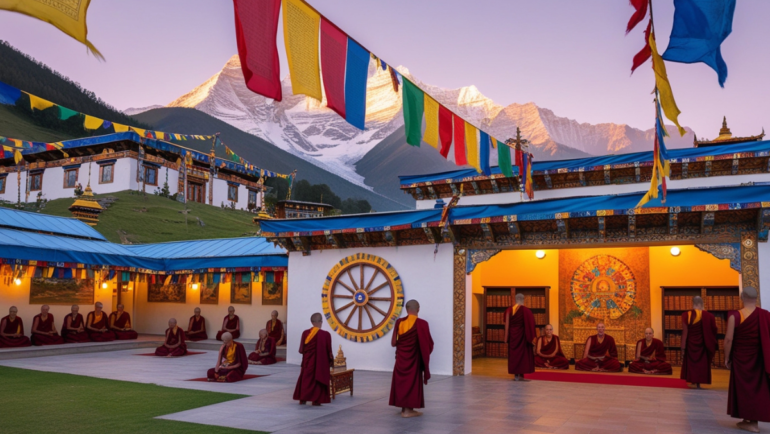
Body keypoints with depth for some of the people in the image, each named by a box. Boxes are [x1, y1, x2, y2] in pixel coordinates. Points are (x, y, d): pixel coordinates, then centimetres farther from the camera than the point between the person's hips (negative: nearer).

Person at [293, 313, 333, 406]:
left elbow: (301, 350, 2)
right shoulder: (325, 334, -15)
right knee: (318, 380, 8)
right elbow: (329, 350, -9)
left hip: (308, 361, 3)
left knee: (306, 379, 16)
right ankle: (316, 400, 8)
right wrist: (331, 361, 5)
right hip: (321, 362, -3)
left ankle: (302, 399, 19)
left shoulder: (305, 333, -5)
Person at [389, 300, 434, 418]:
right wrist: (425, 352, 9)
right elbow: (428, 344, -11)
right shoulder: (422, 324, -14)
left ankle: (404, 408, 20)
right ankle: (408, 410, 6)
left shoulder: (399, 322, -4)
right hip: (414, 358, -3)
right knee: (412, 381, 5)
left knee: (401, 380, 14)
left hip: (401, 357, 4)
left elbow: (393, 342, 0)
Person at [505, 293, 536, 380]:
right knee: (522, 354, 3)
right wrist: (531, 337, -2)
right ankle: (520, 374, 0)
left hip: (512, 335, 4)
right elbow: (530, 324, -8)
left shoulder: (509, 310, 1)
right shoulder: (526, 310, -10)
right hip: (522, 335, -3)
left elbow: (507, 324, 8)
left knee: (513, 353, 9)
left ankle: (515, 375, 9)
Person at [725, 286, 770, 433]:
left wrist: (727, 358, -4)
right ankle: (754, 420, 19)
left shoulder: (735, 316, -14)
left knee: (744, 388, 8)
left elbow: (728, 339, -15)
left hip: (741, 359, -3)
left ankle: (748, 420, 11)